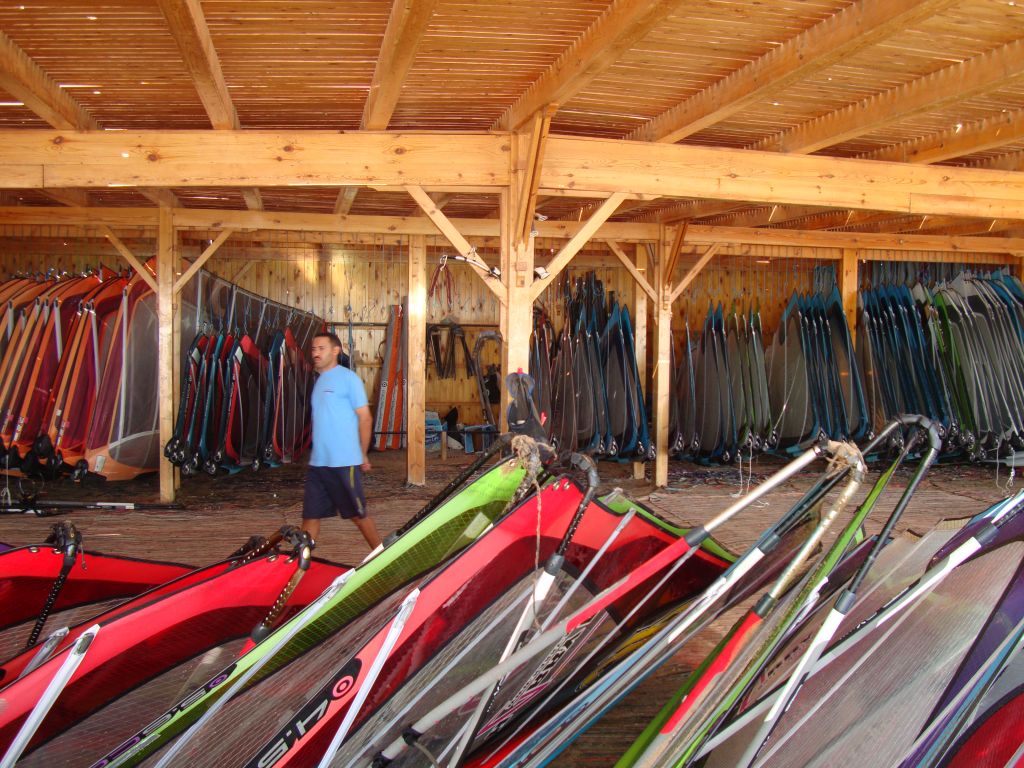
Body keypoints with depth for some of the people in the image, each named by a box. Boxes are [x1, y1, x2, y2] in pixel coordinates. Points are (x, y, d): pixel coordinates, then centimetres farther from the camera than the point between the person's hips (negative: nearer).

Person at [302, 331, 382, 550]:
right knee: (310, 515, 9)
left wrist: (363, 455, -6)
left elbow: (365, 418, -8)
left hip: (343, 463, -7)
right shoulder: (320, 380, 15)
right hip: (317, 462, 7)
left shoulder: (348, 378, -8)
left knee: (358, 515, 3)